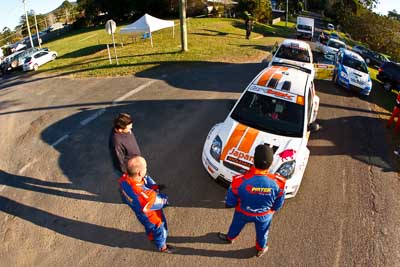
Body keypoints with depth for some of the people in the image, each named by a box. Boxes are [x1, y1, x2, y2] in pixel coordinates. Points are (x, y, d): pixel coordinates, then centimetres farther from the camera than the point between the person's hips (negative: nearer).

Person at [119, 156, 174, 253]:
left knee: (149, 227, 38)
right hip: (150, 216, -6)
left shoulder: (124, 178, -31)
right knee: (159, 230, 27)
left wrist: (154, 186, -29)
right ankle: (162, 247, 57)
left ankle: (151, 237, 69)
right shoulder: (141, 195, -51)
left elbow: (146, 179, -15)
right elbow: (159, 201, -31)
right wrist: (165, 198, -11)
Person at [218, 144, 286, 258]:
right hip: (264, 215, 1)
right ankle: (260, 249, 62)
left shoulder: (239, 181, -39)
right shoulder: (278, 183, -34)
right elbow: (278, 205, -13)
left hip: (243, 213, 0)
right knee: (262, 232, 33)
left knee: (236, 226, 34)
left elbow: (229, 203, -20)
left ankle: (230, 238, 64)